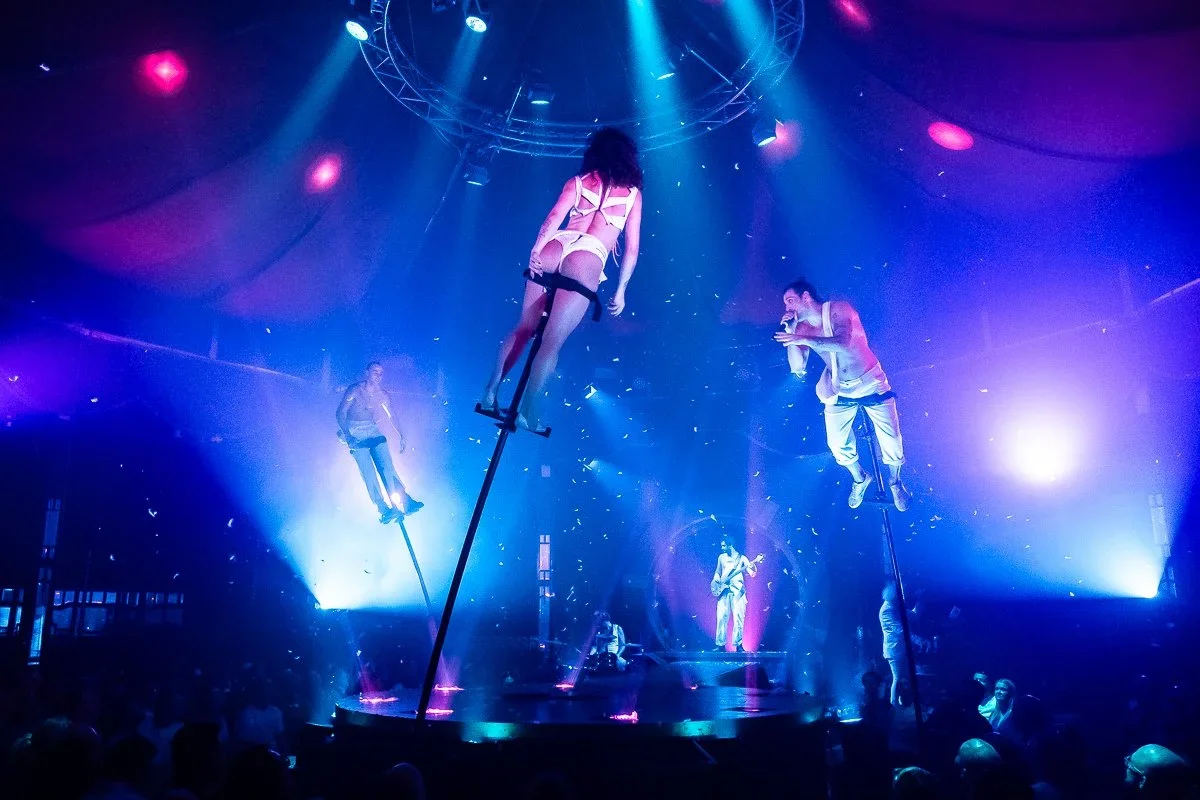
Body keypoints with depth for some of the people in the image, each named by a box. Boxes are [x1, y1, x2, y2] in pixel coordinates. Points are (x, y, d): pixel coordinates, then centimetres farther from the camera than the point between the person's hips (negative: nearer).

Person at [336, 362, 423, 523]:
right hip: (356, 434, -3)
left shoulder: (382, 394, 2)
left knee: (387, 466, -11)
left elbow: (391, 416, 11)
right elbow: (341, 414, -11)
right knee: (368, 471, -14)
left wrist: (401, 436, 4)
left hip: (374, 431, 4)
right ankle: (384, 509, -16)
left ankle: (405, 502, -14)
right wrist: (347, 435, -23)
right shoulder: (355, 390, -10)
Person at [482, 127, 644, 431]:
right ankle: (527, 411, -6)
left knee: (523, 328, 13)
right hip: (589, 260, -2)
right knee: (552, 341, -3)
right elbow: (632, 248, 13)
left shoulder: (577, 182, 21)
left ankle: (490, 392, 10)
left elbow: (554, 217, 3)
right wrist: (620, 290, 15)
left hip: (555, 249, 2)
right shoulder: (633, 193, 19)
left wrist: (536, 250, -10)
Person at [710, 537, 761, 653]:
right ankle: (720, 644, 3)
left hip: (737, 590, -3)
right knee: (721, 617, -2)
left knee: (738, 618, -6)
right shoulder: (721, 557, 14)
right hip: (724, 590, 3)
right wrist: (716, 581, 2)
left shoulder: (742, 558, 4)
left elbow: (752, 573, -1)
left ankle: (738, 645, 1)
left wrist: (754, 564, -21)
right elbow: (717, 572, 22)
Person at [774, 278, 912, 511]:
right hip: (839, 393, 4)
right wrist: (790, 334, -20)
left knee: (891, 442, -3)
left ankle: (895, 481, 28)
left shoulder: (840, 309, -18)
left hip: (871, 385, -4)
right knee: (838, 445, 4)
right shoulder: (801, 328, -6)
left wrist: (804, 339, -40)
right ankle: (860, 479, 35)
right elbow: (798, 369, -13)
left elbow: (843, 342, -35)